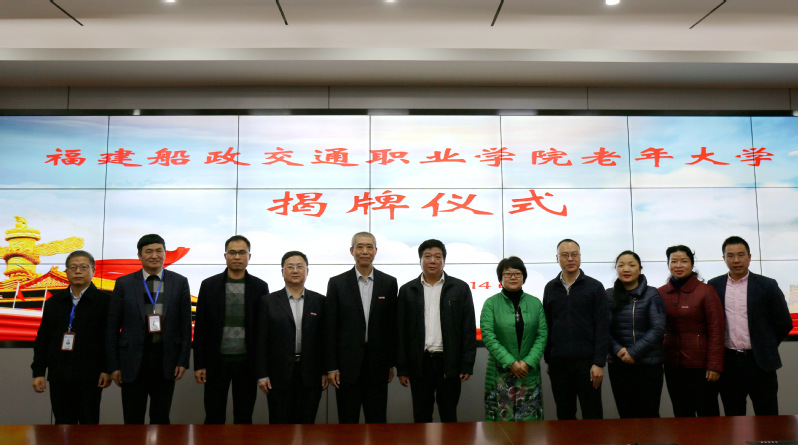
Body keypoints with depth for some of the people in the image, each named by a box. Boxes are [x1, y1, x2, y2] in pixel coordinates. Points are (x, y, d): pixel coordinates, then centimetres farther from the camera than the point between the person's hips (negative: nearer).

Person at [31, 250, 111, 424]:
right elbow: (42, 339, 12)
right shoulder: (54, 302, 10)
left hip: (90, 377, -3)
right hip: (59, 377, 4)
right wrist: (38, 372, 6)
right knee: (62, 424, 9)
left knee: (89, 424, 4)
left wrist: (107, 370, -10)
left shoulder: (103, 301, -2)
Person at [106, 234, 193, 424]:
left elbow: (186, 324, 4)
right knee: (133, 420, 7)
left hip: (165, 362, 1)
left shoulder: (180, 283, 3)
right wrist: (114, 365, -1)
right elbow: (112, 328, 3)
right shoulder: (124, 284, 2)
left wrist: (183, 360, -1)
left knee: (161, 418, 10)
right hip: (133, 363, 0)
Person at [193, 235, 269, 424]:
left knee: (244, 419, 10)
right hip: (216, 361, 0)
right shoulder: (209, 285, 2)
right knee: (214, 419, 8)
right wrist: (199, 364, -1)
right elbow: (200, 327, 3)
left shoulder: (260, 287, 2)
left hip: (247, 363, 0)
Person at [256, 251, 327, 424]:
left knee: (306, 422, 6)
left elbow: (325, 338, 6)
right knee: (279, 423, 5)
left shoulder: (319, 301, 6)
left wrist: (325, 372, 2)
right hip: (279, 375, -1)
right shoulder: (268, 301, 3)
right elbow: (261, 341, 1)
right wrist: (262, 375, -4)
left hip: (310, 375, 1)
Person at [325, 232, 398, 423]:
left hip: (377, 364, 1)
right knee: (347, 421, 8)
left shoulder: (389, 282, 5)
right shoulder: (337, 283, 1)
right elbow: (330, 328, 0)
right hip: (347, 363, -1)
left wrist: (391, 364, 4)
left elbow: (393, 326, 6)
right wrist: (331, 367, -4)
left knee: (378, 420, 8)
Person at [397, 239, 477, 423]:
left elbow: (469, 329, 2)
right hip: (419, 364, 1)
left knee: (449, 417, 6)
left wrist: (467, 365, -4)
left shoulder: (460, 288, 3)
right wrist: (402, 368, 1)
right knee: (421, 418, 9)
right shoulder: (407, 290, 6)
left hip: (449, 364, -1)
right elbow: (401, 332, 6)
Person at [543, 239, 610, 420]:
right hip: (558, 362, 3)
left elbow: (602, 328, -3)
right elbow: (546, 326, 11)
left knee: (592, 415, 5)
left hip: (587, 360, -3)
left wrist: (599, 363, -9)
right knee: (564, 415, 11)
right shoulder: (550, 288, 9)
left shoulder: (594, 287, 1)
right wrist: (548, 359, 7)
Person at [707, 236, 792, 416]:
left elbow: (784, 323, 5)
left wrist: (766, 347, 7)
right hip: (728, 363, 2)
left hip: (760, 362, -1)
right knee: (733, 417, 10)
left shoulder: (767, 285, -1)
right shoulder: (714, 286, 4)